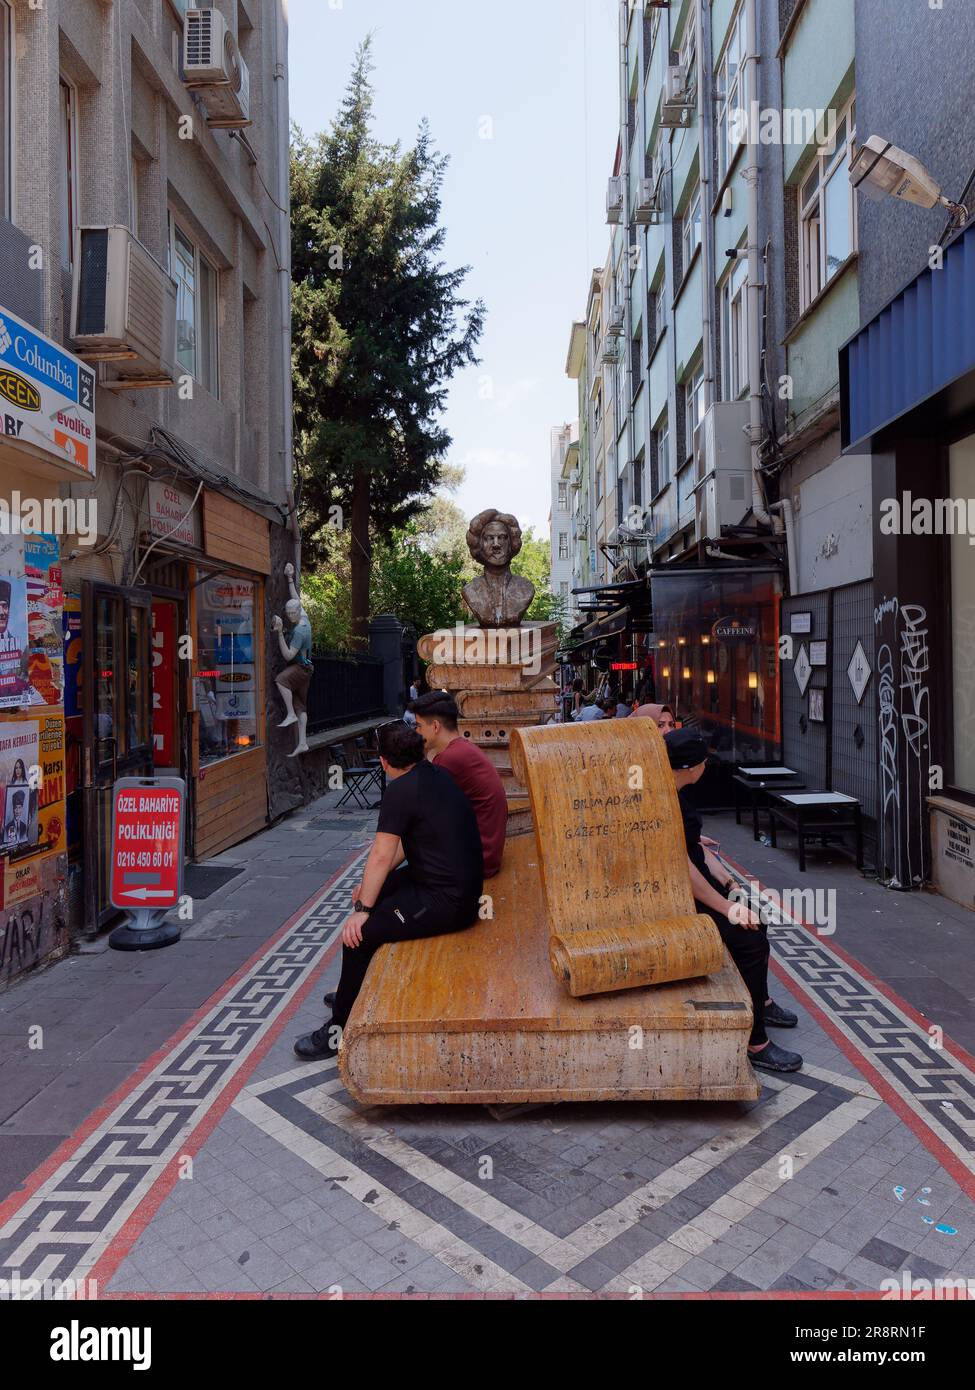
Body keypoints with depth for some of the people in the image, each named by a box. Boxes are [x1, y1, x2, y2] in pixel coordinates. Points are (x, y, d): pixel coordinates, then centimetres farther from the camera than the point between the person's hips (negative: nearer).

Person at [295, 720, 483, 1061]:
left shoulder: (401, 790, -18)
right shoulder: (437, 775, 11)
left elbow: (381, 856, -16)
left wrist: (363, 910, -9)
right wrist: (370, 886, 16)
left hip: (445, 902, -10)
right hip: (463, 885, 10)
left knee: (359, 933, -12)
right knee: (375, 894, 20)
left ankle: (339, 1030, 3)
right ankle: (355, 991, 33)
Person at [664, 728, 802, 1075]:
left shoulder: (678, 794, 6)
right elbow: (683, 868, -27)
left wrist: (731, 885, 9)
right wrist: (727, 908, -21)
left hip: (694, 886, 11)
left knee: (755, 922, 19)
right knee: (749, 938, -17)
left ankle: (760, 1001, 41)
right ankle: (755, 1044, -7)